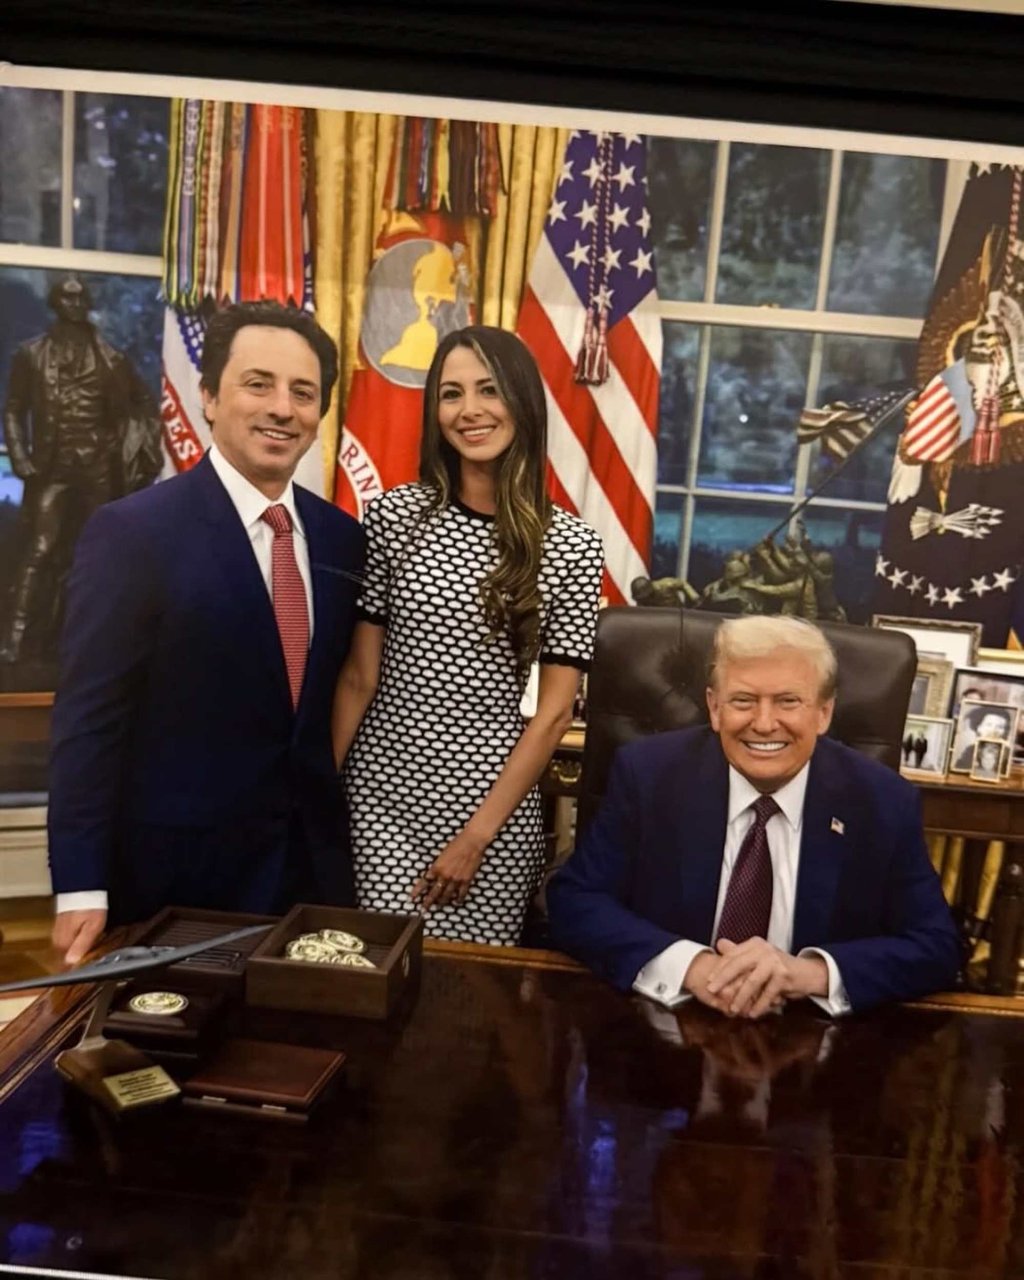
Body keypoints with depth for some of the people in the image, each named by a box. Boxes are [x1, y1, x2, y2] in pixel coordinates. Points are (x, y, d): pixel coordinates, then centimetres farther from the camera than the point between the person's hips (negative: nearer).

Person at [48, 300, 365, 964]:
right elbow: (88, 719, -12)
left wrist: (340, 832, 8)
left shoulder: (342, 537, 3)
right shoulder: (132, 531, -12)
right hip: (175, 873, -4)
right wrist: (82, 888, -14)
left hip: (314, 862, 5)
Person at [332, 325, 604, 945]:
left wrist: (477, 835, -7)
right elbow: (358, 676, 1)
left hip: (496, 806, 0)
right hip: (380, 795, 1)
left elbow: (555, 711, -4)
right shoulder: (395, 515, -2)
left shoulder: (570, 545, -5)